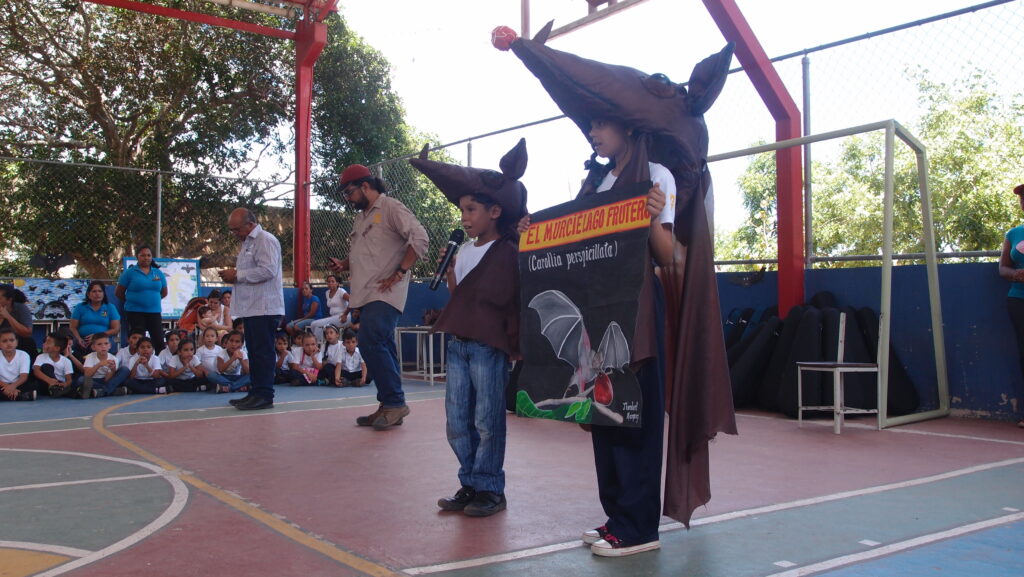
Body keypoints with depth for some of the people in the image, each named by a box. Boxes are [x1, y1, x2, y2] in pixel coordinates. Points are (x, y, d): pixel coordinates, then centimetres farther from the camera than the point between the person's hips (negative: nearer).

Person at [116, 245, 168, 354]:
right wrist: (131, 300, 13)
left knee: (159, 341, -3)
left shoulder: (158, 273, 10)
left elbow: (164, 293, 20)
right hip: (135, 312, -3)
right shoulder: (130, 272, 1)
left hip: (154, 312, 3)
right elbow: (118, 293, 5)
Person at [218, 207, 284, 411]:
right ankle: (256, 392, 17)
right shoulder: (247, 243, 22)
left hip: (264, 308, -10)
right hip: (251, 308, 10)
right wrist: (233, 275, 8)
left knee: (263, 352, -8)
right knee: (254, 352, 12)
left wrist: (237, 275, -14)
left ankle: (264, 395, -5)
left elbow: (268, 270, -21)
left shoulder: (266, 240, -9)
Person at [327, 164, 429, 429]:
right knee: (380, 348, 8)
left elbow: (419, 238, -15)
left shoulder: (391, 208, -5)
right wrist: (343, 264, 10)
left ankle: (395, 402, -11)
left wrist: (399, 273, -17)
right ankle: (388, 407, 13)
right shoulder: (361, 218, 22)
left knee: (371, 342, -19)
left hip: (385, 293, -9)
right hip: (367, 293, 9)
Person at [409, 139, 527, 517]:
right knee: (457, 419, 10)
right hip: (458, 343, 7)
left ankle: (489, 489, 12)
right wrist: (448, 269, 5)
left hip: (489, 346, -7)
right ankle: (470, 485, 21)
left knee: (487, 420, 0)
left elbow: (513, 300, -9)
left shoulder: (507, 252, -6)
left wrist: (514, 345, -14)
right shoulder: (465, 250, 14)